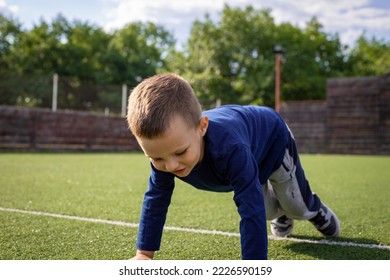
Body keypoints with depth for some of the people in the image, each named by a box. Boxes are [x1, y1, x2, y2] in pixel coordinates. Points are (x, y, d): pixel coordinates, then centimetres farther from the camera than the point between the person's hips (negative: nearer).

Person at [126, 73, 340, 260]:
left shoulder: (231, 149, -54)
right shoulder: (164, 150, -36)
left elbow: (251, 211, -53)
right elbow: (154, 200, -23)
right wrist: (144, 254, -24)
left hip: (272, 139, -4)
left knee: (297, 207, 15)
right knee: (268, 212, 17)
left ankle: (318, 213, 51)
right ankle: (281, 214, 53)